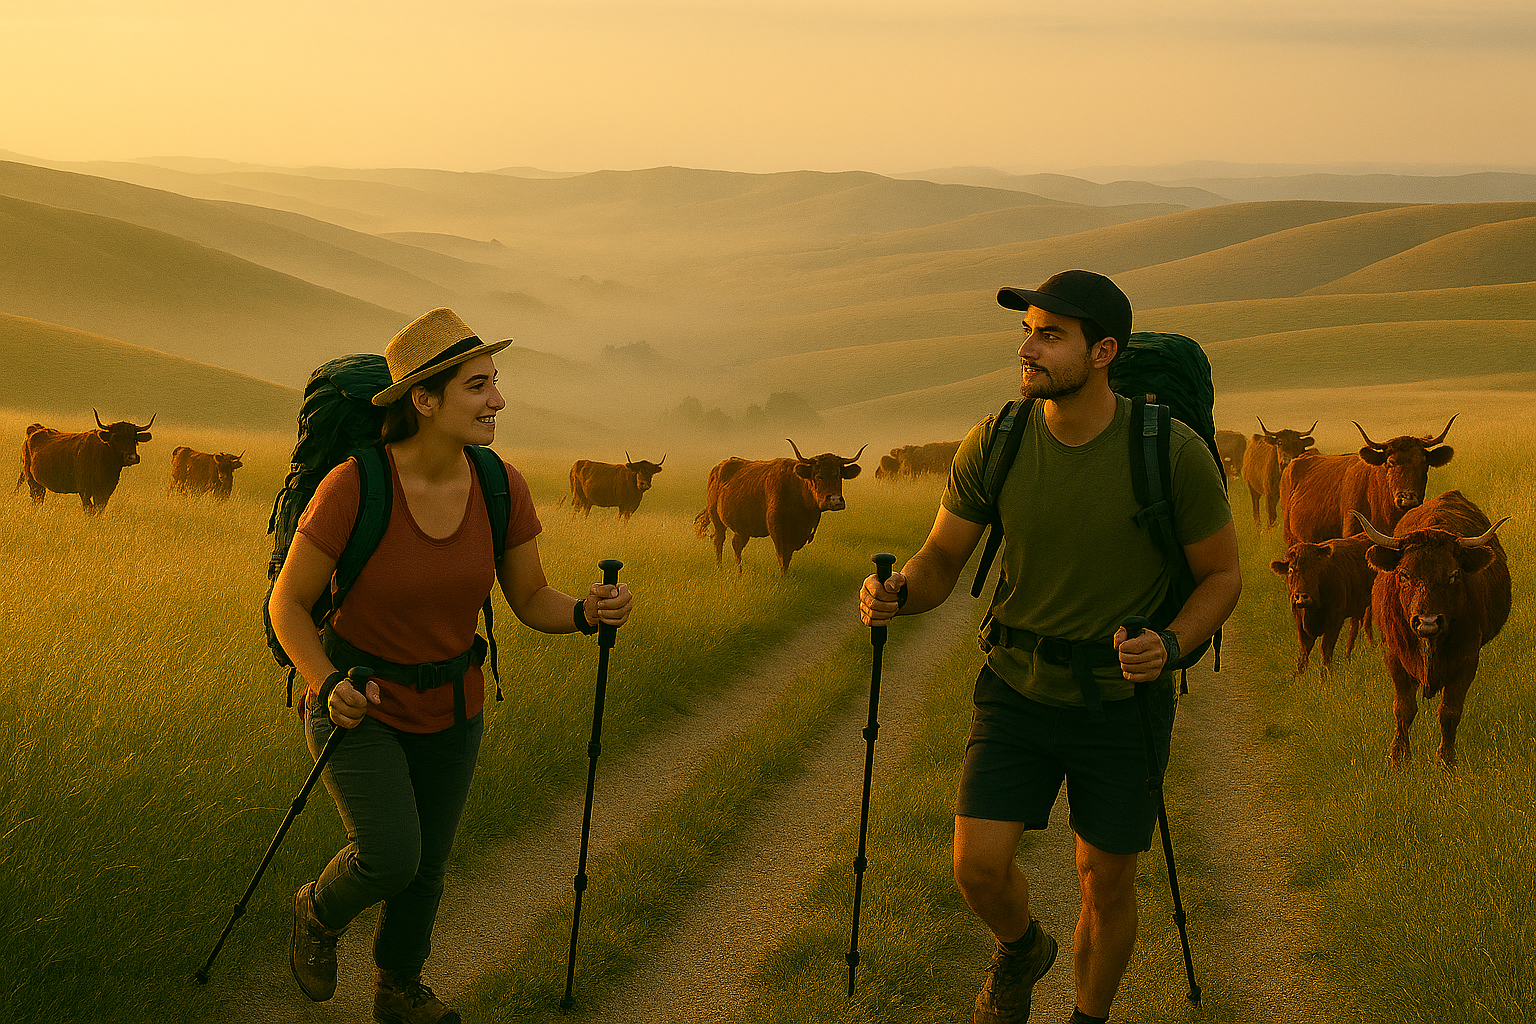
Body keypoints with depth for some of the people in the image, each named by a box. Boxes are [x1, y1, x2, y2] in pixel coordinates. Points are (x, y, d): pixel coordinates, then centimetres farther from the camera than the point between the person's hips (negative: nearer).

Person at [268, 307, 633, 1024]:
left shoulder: (501, 488, -14)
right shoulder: (353, 487, -27)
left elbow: (531, 602, -2)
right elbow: (288, 602, -17)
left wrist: (587, 613, -24)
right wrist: (328, 686, -32)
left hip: (449, 703, 4)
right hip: (358, 700, -4)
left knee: (428, 866, 16)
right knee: (389, 856, -21)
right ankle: (319, 913, 14)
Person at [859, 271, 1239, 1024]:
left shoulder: (1173, 452, -19)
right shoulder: (994, 444, -12)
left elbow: (1222, 575, -7)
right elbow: (940, 565, -3)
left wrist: (1170, 645, -27)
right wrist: (895, 594, -27)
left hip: (1122, 695, -2)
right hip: (1019, 685, 2)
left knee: (1106, 883, 8)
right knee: (979, 868, -6)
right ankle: (1021, 949, 30)